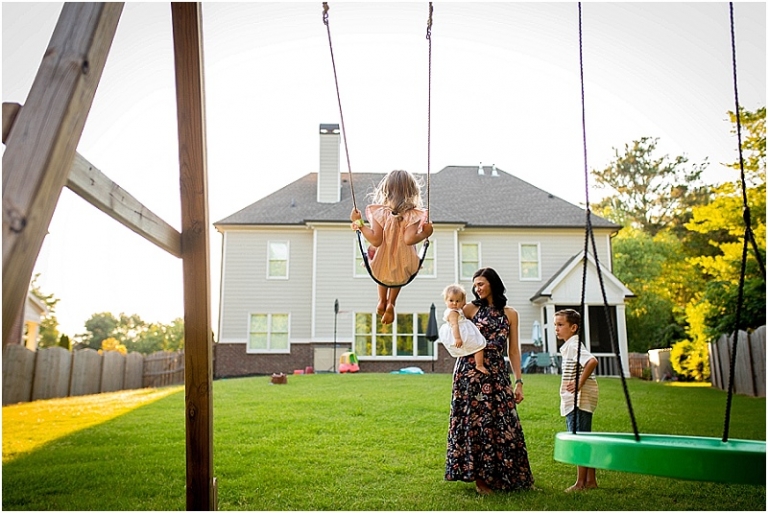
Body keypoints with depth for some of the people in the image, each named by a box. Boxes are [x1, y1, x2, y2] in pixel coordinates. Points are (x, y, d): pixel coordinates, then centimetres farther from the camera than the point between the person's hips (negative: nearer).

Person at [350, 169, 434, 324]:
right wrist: (425, 233, -12)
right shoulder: (413, 214, -18)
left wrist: (359, 223, -12)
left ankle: (382, 301, 47)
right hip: (404, 270, 0)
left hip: (381, 269, 0)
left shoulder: (378, 212, -16)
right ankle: (390, 304, 34)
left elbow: (375, 240, -22)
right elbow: (409, 239, -29)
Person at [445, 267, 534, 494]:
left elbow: (513, 350, 9)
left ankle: (498, 476, 15)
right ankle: (478, 476, 7)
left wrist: (518, 381, 4)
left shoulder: (510, 314, 10)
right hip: (470, 370, -2)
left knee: (502, 422, 1)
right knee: (475, 420, -2)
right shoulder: (471, 309, 7)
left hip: (497, 373, 2)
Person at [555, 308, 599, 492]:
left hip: (579, 400, -11)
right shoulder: (569, 346, 16)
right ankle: (590, 480, 21)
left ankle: (581, 482, 0)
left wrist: (580, 384, -25)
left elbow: (592, 361, -31)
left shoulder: (573, 345, -15)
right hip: (573, 401, 11)